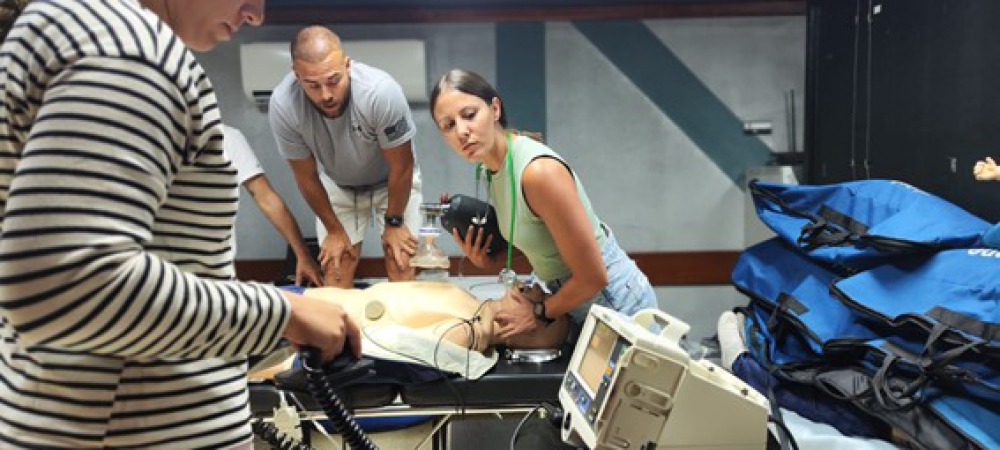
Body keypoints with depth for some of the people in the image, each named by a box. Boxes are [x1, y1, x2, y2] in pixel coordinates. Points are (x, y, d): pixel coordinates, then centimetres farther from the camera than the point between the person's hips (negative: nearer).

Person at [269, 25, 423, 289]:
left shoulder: (381, 91, -37)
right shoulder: (283, 106, -30)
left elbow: (400, 167, -21)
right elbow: (306, 176, -13)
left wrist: (394, 222, -10)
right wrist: (334, 230, -4)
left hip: (392, 180, -1)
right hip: (338, 184, 2)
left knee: (401, 264, -9)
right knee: (336, 268, -5)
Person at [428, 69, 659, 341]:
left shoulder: (539, 171, -30)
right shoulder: (494, 165, -3)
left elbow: (592, 277, -26)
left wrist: (540, 314, -11)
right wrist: (484, 259, -7)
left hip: (614, 300, -8)